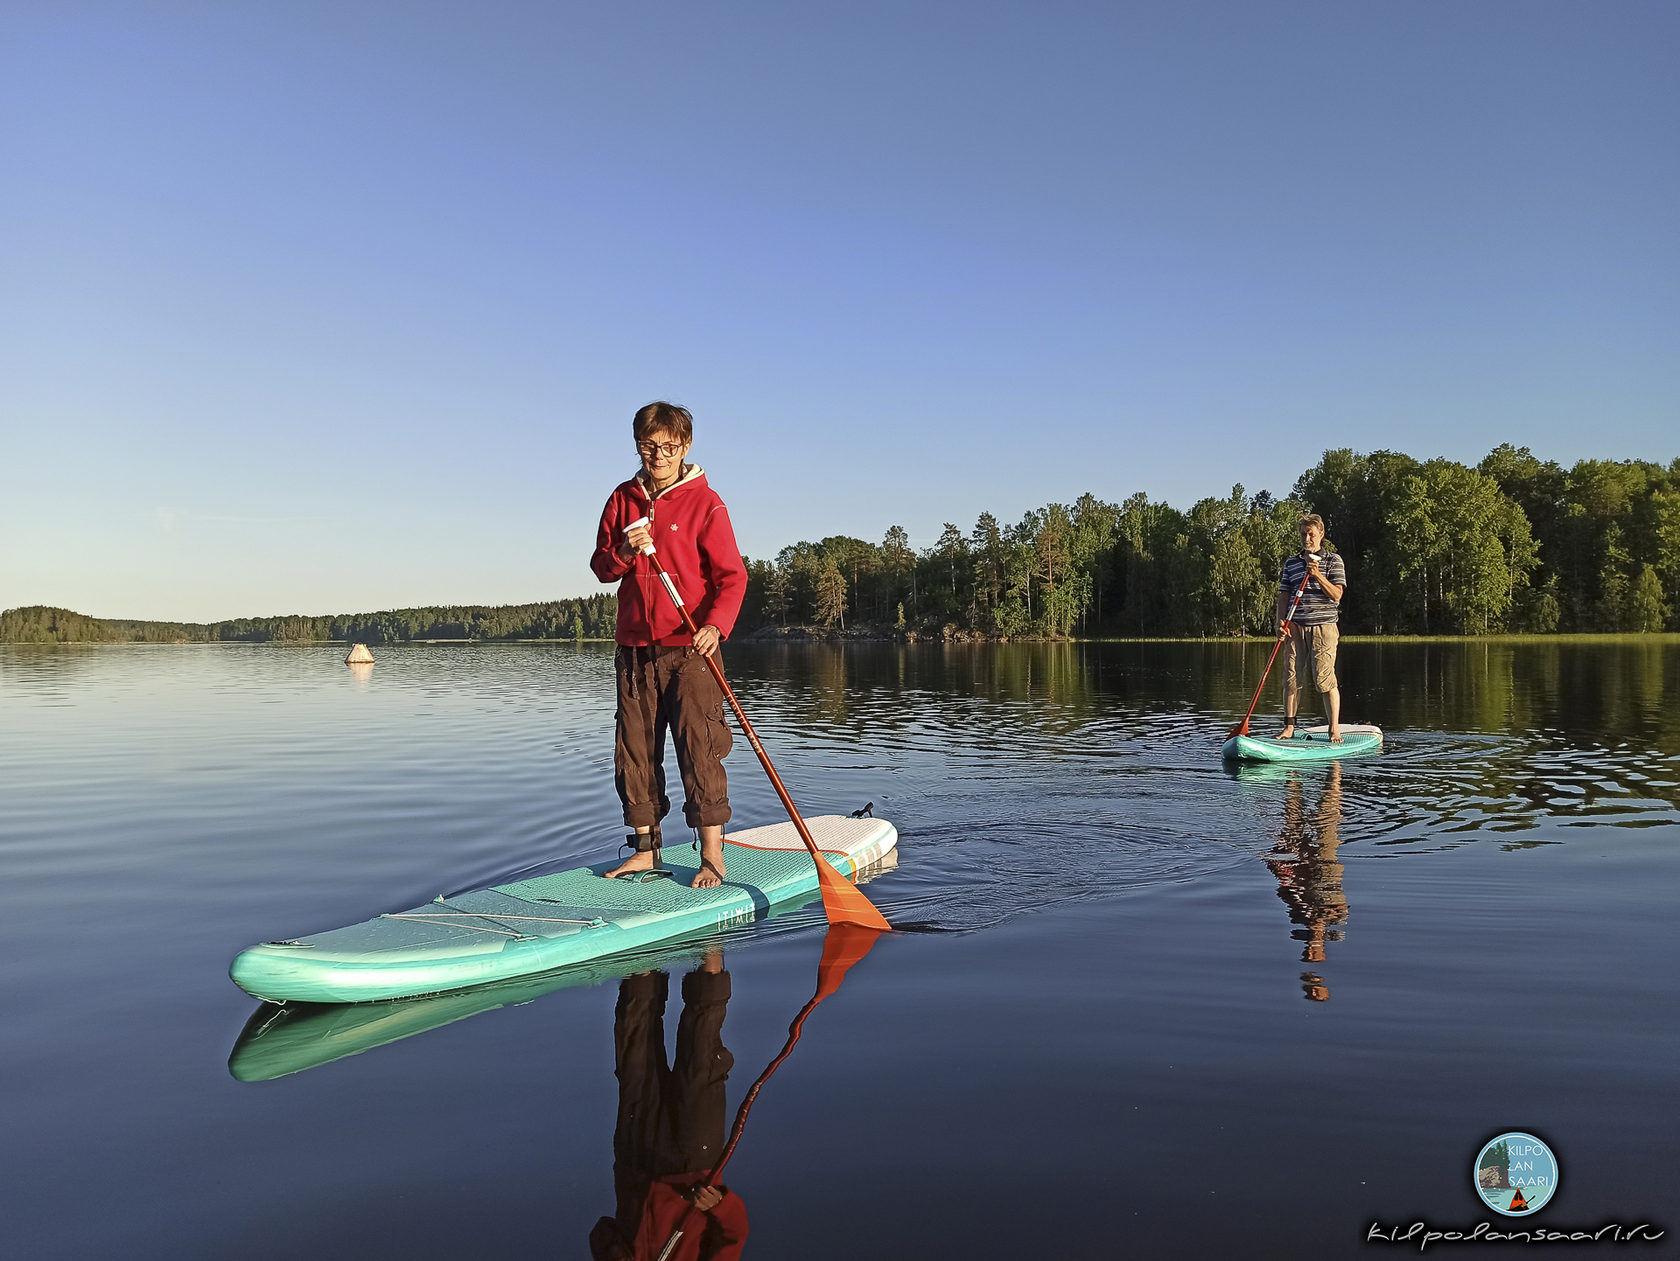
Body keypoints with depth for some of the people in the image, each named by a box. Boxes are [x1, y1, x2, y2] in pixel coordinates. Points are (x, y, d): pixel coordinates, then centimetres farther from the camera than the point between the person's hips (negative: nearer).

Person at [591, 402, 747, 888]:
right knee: (635, 752, 8)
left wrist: (715, 626, -25)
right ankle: (645, 848, 20)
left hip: (689, 650, -5)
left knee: (699, 749, -6)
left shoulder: (705, 503, -4)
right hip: (635, 649, 5)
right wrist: (624, 553, -11)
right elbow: (601, 567, 12)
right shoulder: (622, 499, 11)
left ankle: (712, 854, 1)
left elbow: (732, 575, -8)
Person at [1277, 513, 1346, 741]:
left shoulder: (1333, 561, 4)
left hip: (1323, 626, -3)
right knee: (1291, 678, 1)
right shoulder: (1291, 563, 15)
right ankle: (1289, 727, 9)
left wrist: (1317, 575, -17)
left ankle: (1334, 729, -2)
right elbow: (1283, 595, 14)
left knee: (1325, 679, -8)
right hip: (1295, 627, 3)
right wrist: (1281, 620, -2)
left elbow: (1336, 595, -5)